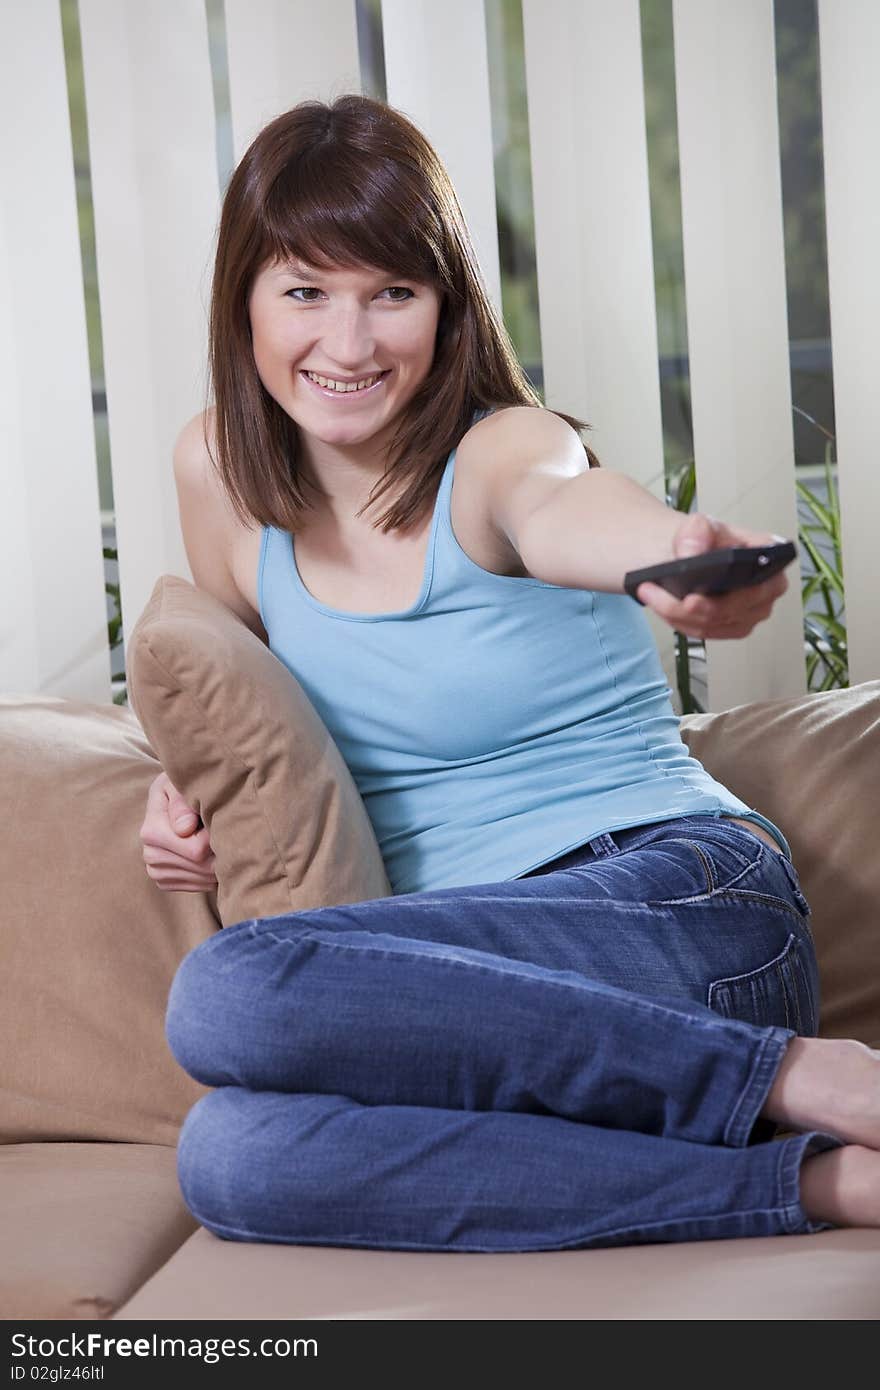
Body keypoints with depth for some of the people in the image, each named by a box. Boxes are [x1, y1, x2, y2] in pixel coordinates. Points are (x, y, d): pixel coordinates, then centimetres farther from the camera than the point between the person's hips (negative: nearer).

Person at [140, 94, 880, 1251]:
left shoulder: (500, 451, -7)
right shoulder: (222, 473, 8)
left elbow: (557, 505, -34)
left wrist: (670, 549, -59)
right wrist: (185, 787, 5)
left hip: (690, 903, -6)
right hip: (498, 985, 6)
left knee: (232, 994, -29)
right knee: (233, 1157, -27)